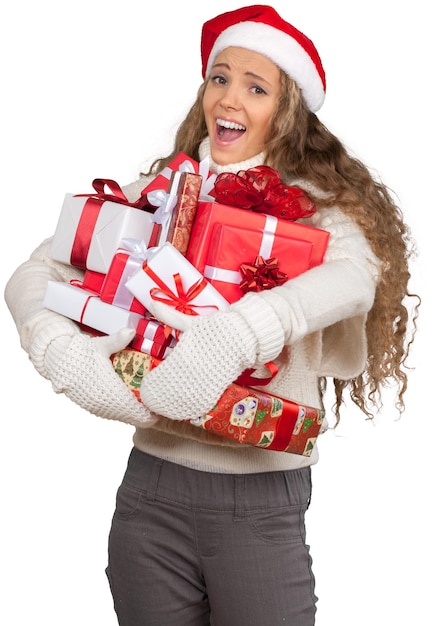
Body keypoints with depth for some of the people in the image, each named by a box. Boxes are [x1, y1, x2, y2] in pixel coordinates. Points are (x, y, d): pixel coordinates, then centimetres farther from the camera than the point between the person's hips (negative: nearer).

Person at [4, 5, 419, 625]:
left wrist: (238, 331, -38)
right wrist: (65, 354, -20)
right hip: (152, 487, 2)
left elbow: (357, 276, -24)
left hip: (264, 503, -2)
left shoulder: (317, 201, -2)